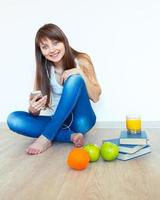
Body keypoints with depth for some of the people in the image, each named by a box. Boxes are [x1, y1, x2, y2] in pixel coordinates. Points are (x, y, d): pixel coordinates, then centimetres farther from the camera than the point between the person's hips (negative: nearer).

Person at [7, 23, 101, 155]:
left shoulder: (81, 61, -8)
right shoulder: (43, 69, -3)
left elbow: (95, 97, -9)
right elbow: (35, 108, -5)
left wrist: (81, 73, -23)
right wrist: (33, 109, -29)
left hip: (80, 120, -2)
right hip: (58, 122, 3)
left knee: (74, 79, -28)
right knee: (13, 119, -18)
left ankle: (47, 137, -26)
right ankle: (70, 136, -24)